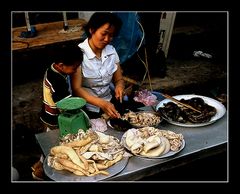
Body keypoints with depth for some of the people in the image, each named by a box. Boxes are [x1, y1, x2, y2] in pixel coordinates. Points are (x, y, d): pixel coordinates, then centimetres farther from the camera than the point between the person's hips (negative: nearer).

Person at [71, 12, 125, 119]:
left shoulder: (111, 50, 2)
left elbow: (119, 79, 9)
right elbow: (76, 89, -18)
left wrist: (119, 86, -15)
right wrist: (101, 103, -31)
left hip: (109, 102, 5)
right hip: (87, 108, -5)